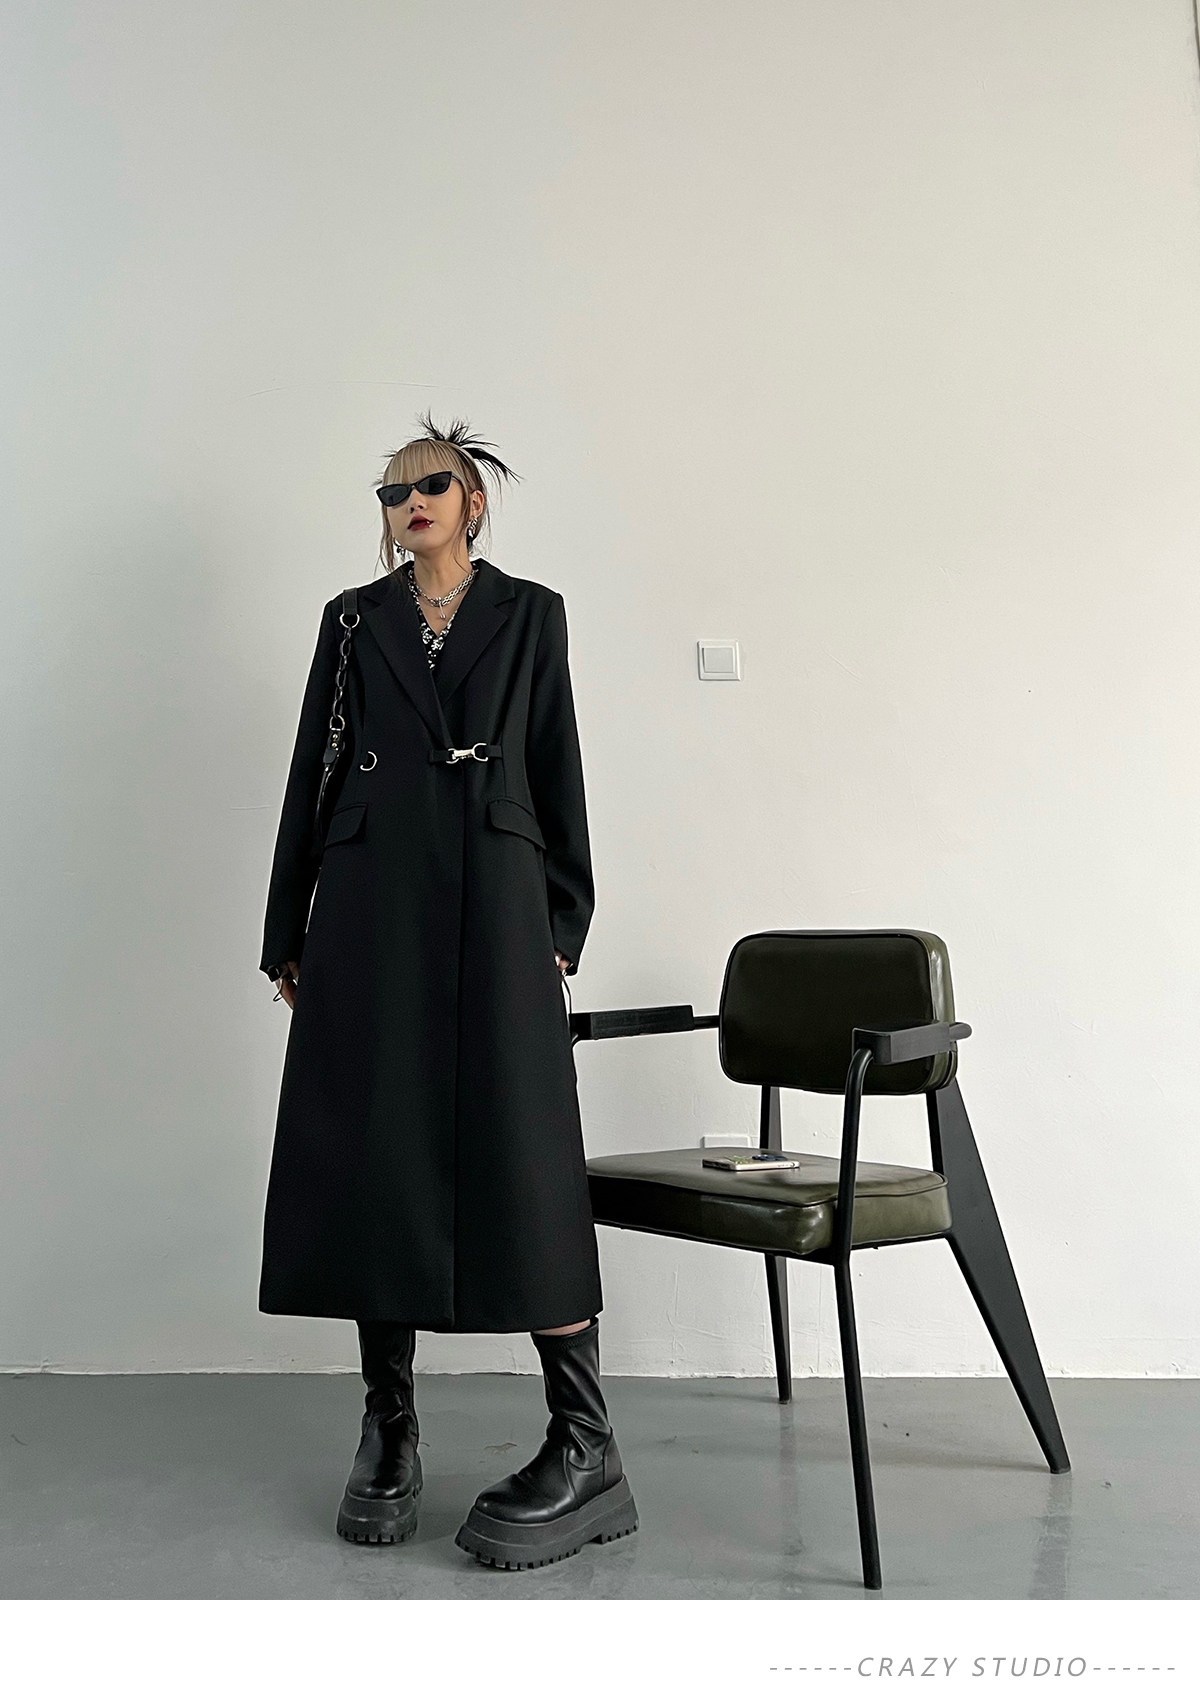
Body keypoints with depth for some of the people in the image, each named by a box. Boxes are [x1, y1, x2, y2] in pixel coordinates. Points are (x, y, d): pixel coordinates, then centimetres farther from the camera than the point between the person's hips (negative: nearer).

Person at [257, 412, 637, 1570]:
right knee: (372, 1154, 1)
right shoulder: (353, 619, 13)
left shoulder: (529, 614, 10)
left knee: (516, 1157, -8)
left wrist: (563, 927, -1)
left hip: (492, 900, -2)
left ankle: (585, 1445, -1)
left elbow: (555, 770, 7)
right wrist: (288, 935, 7)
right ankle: (388, 1431, 15)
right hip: (370, 906, 2)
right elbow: (312, 772, 11)